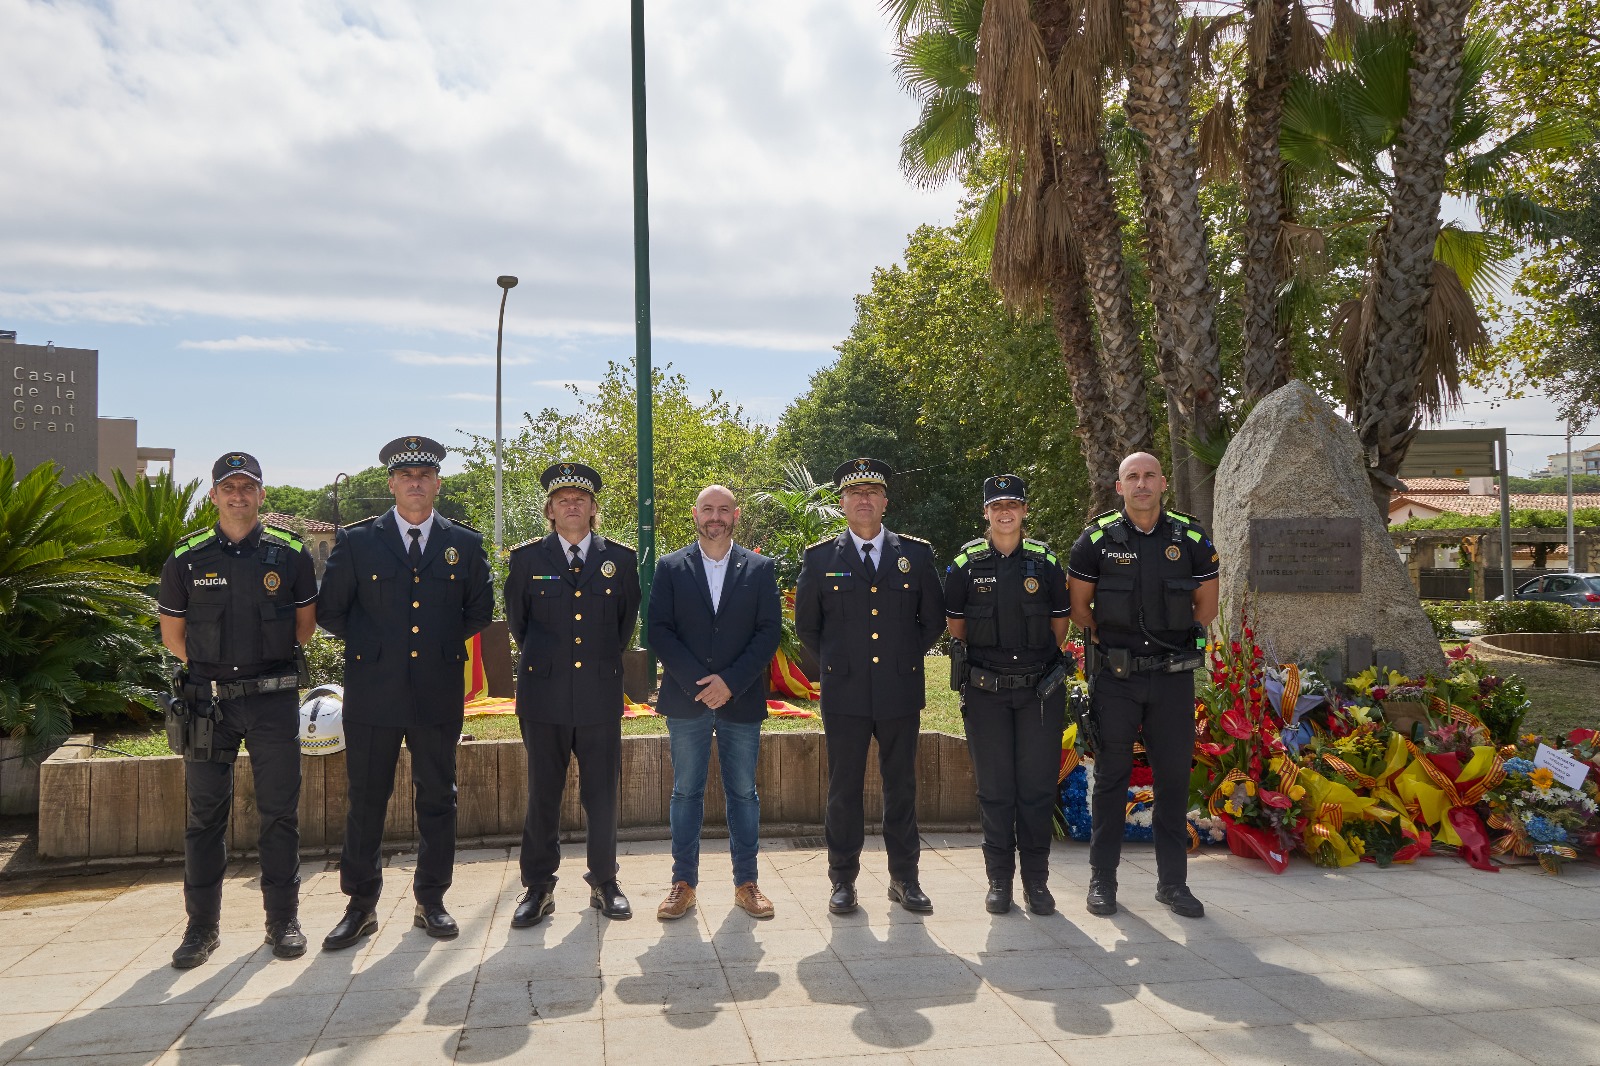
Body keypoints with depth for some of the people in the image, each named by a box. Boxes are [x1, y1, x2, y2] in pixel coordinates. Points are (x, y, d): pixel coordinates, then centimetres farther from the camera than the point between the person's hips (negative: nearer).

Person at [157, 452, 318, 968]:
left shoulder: (291, 554, 2)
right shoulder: (187, 558, 3)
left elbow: (306, 622, 12)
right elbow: (172, 633, 11)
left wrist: (268, 664, 5)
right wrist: (213, 666, 4)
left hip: (274, 699, -1)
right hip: (207, 701, 1)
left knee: (280, 812, 4)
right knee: (205, 814, 6)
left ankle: (283, 920, 15)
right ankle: (202, 925, 18)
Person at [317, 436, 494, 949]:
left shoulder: (465, 543, 5)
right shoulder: (356, 540, 2)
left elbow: (480, 611, 14)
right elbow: (331, 611, 8)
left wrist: (442, 641, 7)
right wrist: (371, 642, 6)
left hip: (440, 691, 1)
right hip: (373, 691, -1)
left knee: (437, 799, 8)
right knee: (366, 800, 5)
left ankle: (431, 901, 22)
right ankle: (361, 905, 19)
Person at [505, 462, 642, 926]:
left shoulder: (620, 558, 6)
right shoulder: (527, 557, 4)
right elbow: (517, 620, 14)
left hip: (601, 695, 1)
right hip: (544, 694, 0)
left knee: (602, 795, 7)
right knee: (542, 795, 7)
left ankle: (604, 883, 21)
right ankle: (538, 888, 18)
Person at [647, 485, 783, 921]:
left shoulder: (760, 568, 4)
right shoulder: (670, 567, 4)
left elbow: (769, 631, -1)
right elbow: (658, 630, -2)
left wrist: (731, 682, -12)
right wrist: (698, 681, -12)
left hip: (741, 700, 0)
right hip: (686, 699, 0)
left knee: (743, 793, 7)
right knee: (686, 792, 6)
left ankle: (746, 882, 17)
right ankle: (684, 883, 16)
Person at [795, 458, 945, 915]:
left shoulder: (916, 554, 5)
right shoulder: (820, 558, 3)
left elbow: (933, 619, 14)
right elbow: (806, 624, 12)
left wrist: (906, 657, 10)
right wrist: (835, 663, 9)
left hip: (901, 692, 1)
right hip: (844, 694, -1)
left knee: (901, 787, 9)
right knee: (844, 788, 5)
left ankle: (904, 878, 21)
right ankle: (843, 881, 16)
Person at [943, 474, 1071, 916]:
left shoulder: (1045, 561, 3)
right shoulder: (966, 563, 1)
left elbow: (1061, 621, 13)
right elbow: (955, 624, 10)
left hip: (1040, 688, 0)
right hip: (985, 692, 0)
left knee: (1038, 786, 2)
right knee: (994, 788, 5)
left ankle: (1036, 880, 15)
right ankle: (999, 879, 16)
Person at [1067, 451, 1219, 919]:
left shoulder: (1191, 538, 2)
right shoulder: (1097, 538, -2)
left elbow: (1206, 605, 12)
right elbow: (1078, 605, 6)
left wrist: (1179, 647, 7)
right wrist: (1108, 645, 2)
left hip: (1173, 675, 2)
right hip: (1115, 677, -1)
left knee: (1174, 776, 7)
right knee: (1111, 776, 5)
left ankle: (1172, 882, 19)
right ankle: (1103, 880, 15)